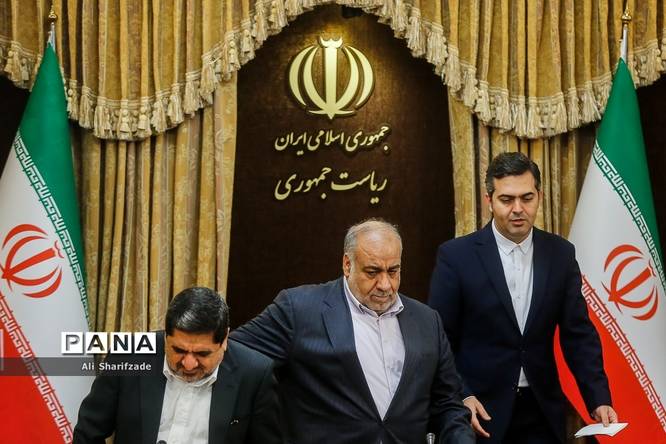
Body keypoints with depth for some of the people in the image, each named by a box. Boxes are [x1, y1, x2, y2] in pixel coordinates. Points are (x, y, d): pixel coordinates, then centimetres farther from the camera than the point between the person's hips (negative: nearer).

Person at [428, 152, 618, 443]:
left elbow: (578, 333, 3)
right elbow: (439, 339, -5)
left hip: (542, 411, 3)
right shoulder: (456, 255, -8)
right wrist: (460, 397, -16)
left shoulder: (560, 254, 2)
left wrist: (598, 398, -6)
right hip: (481, 410, -3)